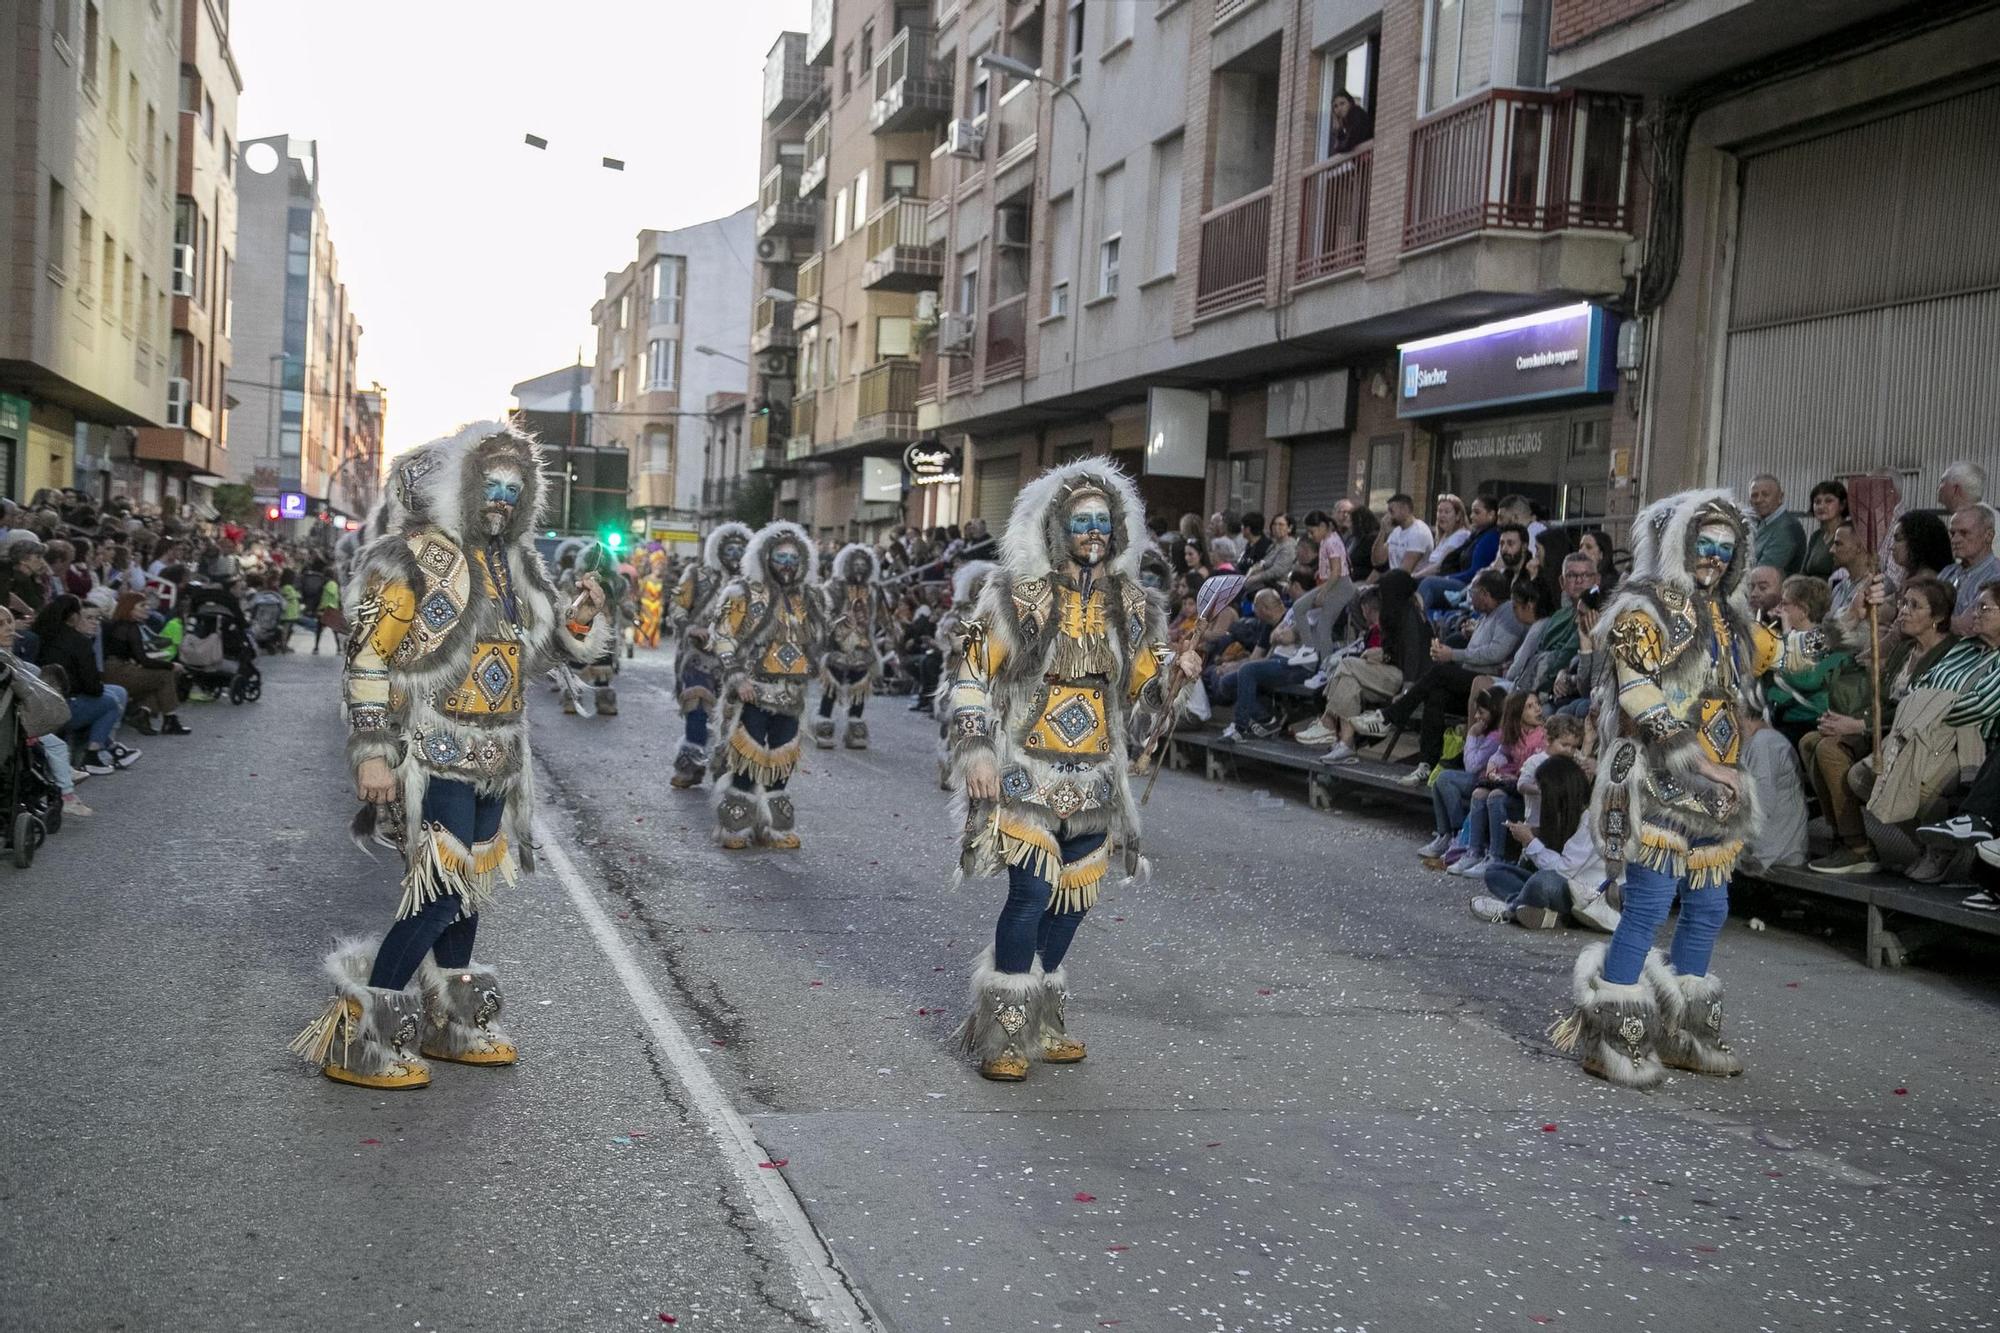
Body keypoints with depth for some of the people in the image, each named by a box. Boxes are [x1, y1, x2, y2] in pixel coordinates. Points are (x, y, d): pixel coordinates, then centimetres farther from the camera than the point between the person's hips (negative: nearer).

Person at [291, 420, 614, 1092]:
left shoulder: (512, 562, 13)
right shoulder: (412, 556, -10)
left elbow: (529, 651, 20)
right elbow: (368, 659, -13)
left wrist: (578, 619, 0)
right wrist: (371, 754, -19)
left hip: (493, 758, 8)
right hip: (435, 755, -8)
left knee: (468, 885, 14)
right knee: (439, 891, -12)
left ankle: (450, 1022, 28)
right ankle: (358, 1040, -4)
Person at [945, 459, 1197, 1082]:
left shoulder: (1129, 604, 7)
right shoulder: (1019, 594, -7)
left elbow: (1142, 682, 14)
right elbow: (972, 671, -5)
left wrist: (1175, 670, -8)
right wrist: (976, 749, -13)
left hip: (1093, 777, 5)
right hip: (1027, 772, -5)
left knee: (1074, 896, 9)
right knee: (1030, 893, -13)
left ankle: (1043, 1024, 25)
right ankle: (1002, 1036, -2)